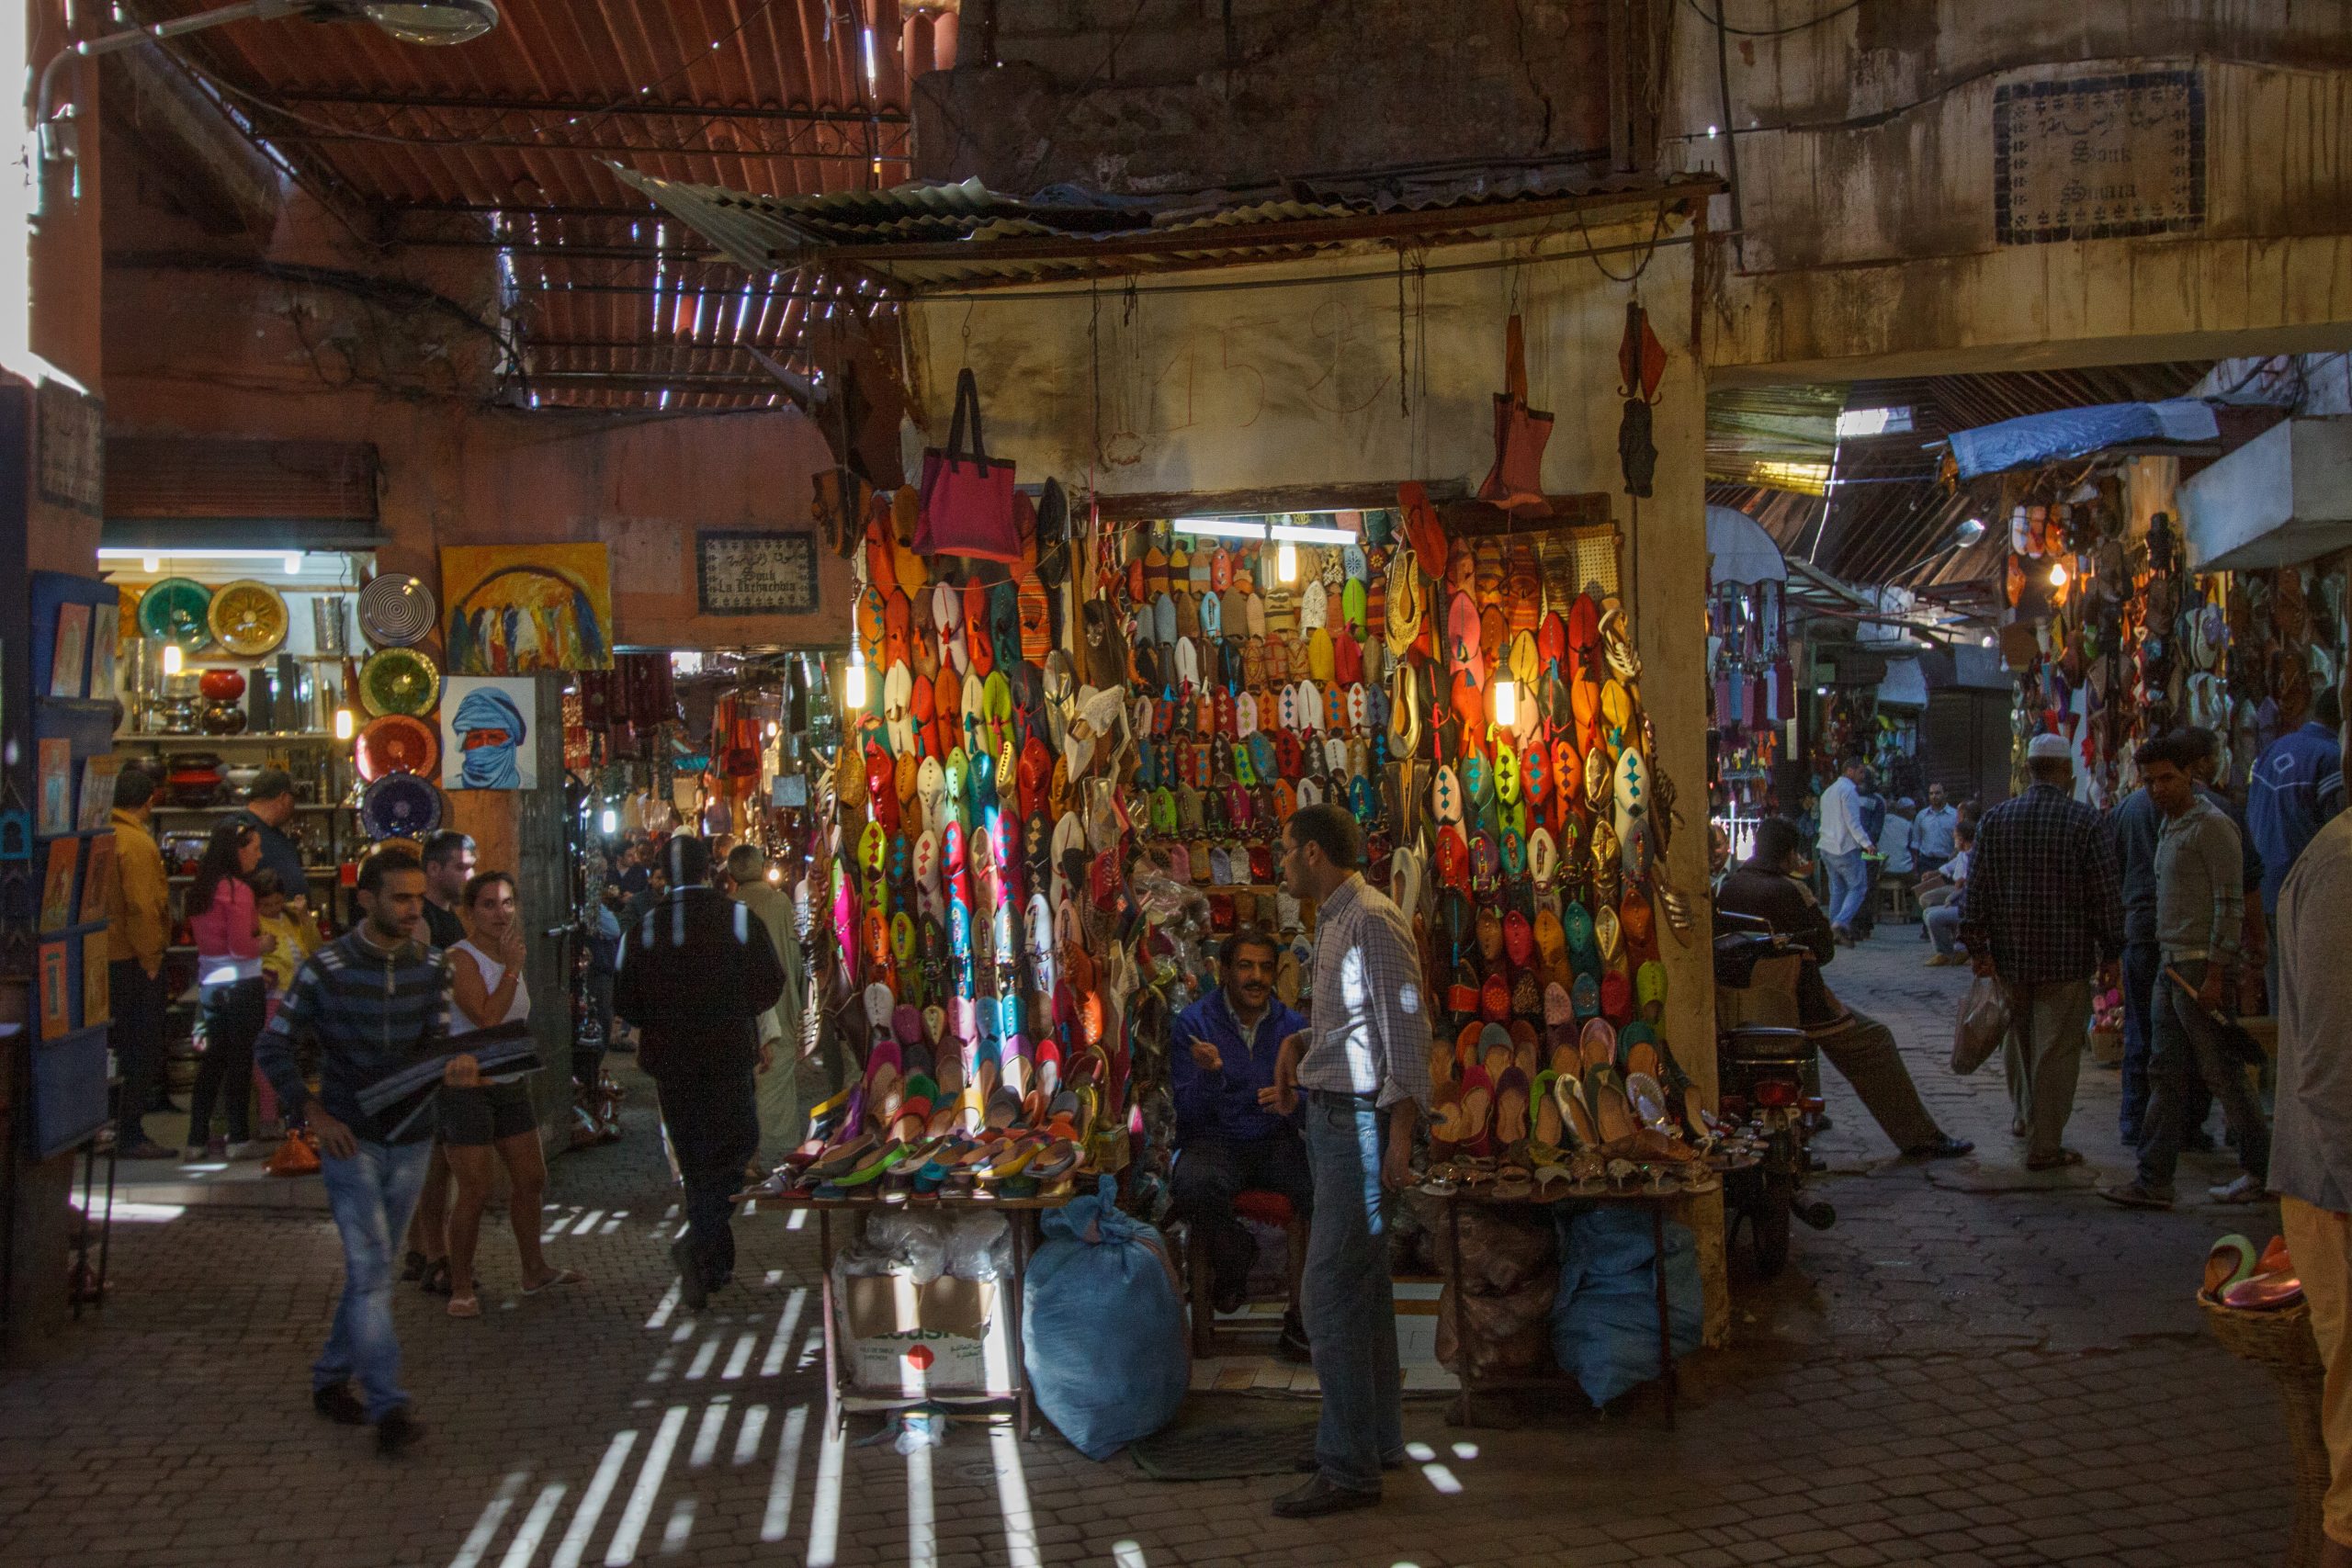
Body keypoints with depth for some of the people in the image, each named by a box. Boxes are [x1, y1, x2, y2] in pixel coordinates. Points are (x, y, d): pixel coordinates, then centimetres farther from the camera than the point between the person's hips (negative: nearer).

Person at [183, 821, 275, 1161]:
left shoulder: (199, 889, 9)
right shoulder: (237, 891, -16)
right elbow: (241, 947, -21)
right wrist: (263, 945, -1)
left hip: (209, 983, 7)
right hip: (240, 985, -7)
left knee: (214, 1059, 13)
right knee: (241, 1060, 1)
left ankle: (198, 1138, 15)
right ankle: (238, 1139, 7)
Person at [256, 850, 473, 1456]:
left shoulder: (431, 965, 2)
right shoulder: (327, 967, -9)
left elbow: (434, 1041, -1)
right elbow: (276, 1047, -4)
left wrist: (450, 1063, -25)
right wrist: (316, 1115, -13)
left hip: (411, 1137, 5)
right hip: (349, 1136, -4)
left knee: (372, 1267, 14)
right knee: (371, 1267, -12)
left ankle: (332, 1376, 31)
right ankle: (388, 1408, -14)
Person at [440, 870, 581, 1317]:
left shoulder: (509, 955, 12)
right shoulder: (462, 958, -15)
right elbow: (487, 1017, -27)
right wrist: (512, 967, -22)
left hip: (511, 1084, 8)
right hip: (468, 1086, -8)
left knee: (531, 1179, 13)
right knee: (475, 1193, -7)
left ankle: (534, 1269, 27)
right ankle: (460, 1289, 4)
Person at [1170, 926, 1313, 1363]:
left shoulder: (1292, 1026, 8)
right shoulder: (1195, 1022, -2)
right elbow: (1189, 1113, -6)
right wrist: (1209, 1073, -26)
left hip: (1276, 1143, 3)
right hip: (1215, 1142, -2)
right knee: (1191, 1188, -37)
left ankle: (1302, 1311, -8)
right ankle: (1235, 1249, 0)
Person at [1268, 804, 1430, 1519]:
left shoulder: (1373, 920, -15)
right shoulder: (1334, 920, 15)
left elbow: (1406, 1027, -19)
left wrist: (1401, 1130, -22)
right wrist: (1298, 1043, 7)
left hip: (1359, 1119, -10)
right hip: (1332, 1114, 10)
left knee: (1331, 1291, -10)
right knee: (1361, 1284, 16)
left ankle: (1348, 1468, -5)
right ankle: (1379, 1438, 27)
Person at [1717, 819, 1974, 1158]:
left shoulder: (1727, 887, 2)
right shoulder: (1789, 890, -14)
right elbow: (1824, 950, -6)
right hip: (1797, 1000, -7)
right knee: (1873, 1040, 6)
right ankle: (1920, 1139, 6)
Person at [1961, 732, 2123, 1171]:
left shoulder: (1995, 819, 1)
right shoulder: (2085, 821, -9)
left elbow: (1975, 890, 2)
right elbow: (2106, 896, -8)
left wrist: (1977, 947, 7)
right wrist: (2110, 954, 1)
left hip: (2010, 955, 4)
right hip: (2066, 960, -4)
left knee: (2018, 1040, 22)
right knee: (2056, 1051, 2)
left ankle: (2022, 1116, 38)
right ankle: (2044, 1146, 5)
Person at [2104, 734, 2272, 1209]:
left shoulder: (2211, 826, -12)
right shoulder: (2170, 827, 16)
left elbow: (2230, 905, -16)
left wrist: (2215, 974, -19)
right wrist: (2166, 961, 17)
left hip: (2201, 967, -9)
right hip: (2171, 965, 9)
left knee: (2221, 1073, 0)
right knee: (2166, 1076, 6)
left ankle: (2263, 1170, 13)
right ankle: (2153, 1181, 7)